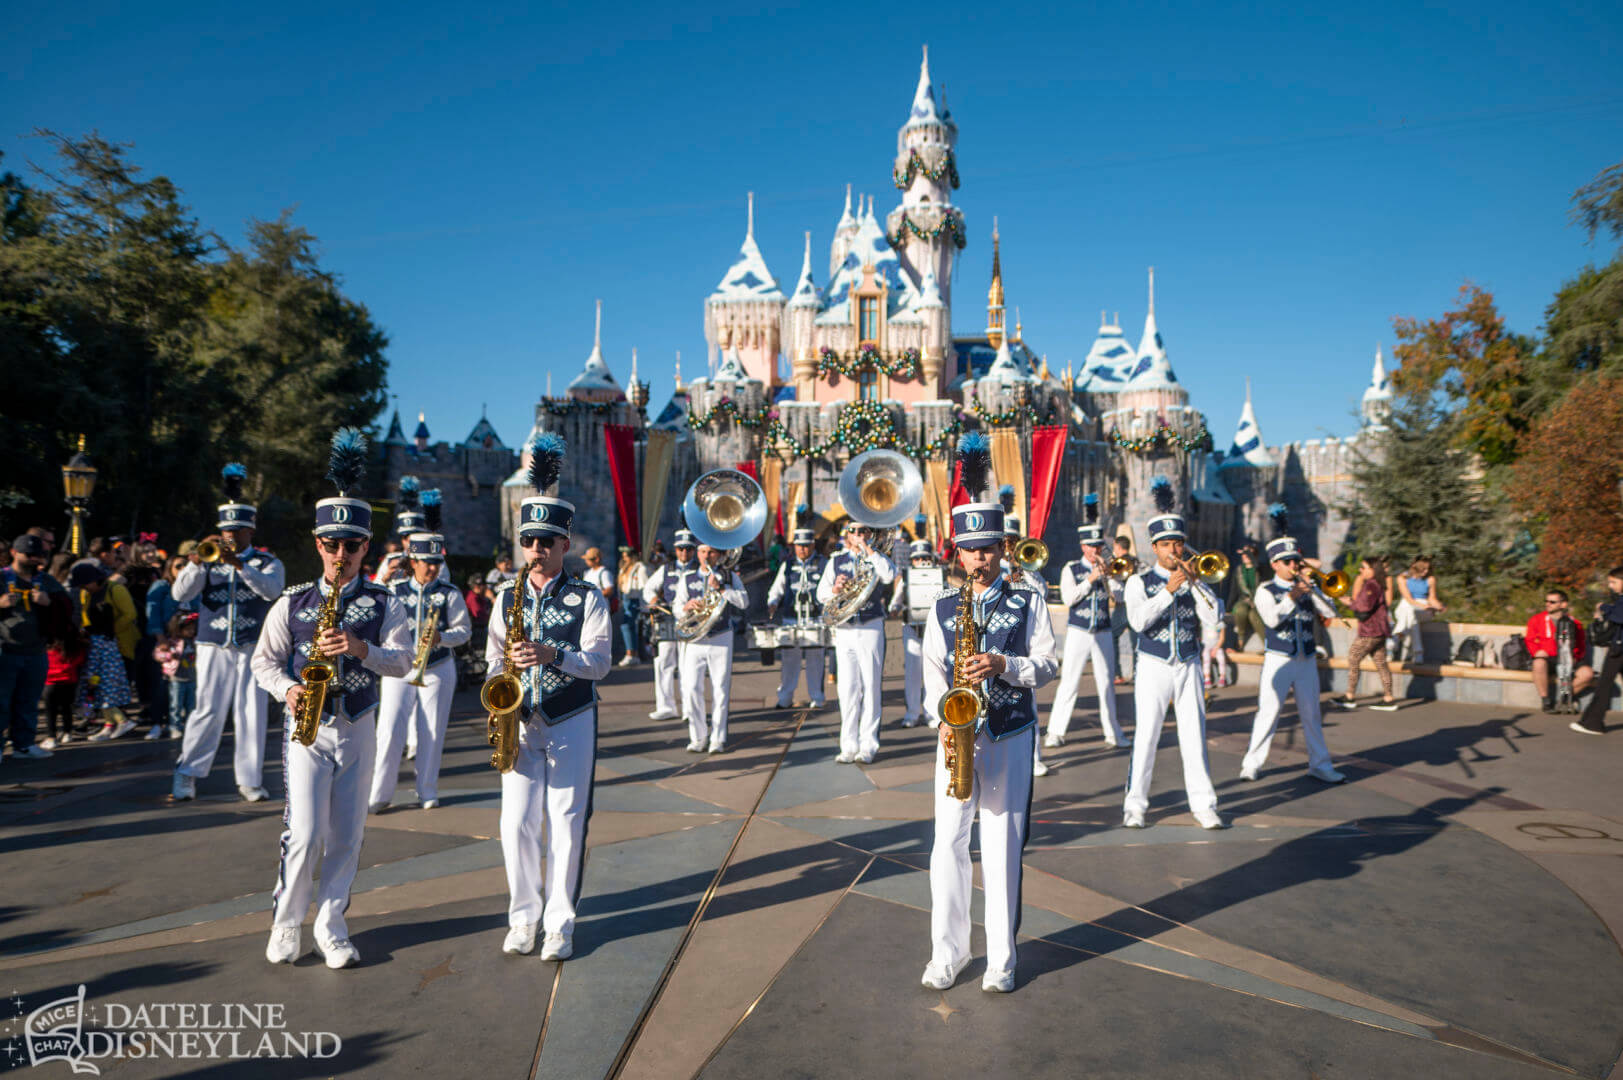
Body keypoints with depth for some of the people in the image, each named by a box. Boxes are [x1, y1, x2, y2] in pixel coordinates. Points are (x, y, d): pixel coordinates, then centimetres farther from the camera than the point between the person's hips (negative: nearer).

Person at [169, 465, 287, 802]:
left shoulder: (268, 563, 7)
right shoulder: (208, 560, 11)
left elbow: (272, 590, -15)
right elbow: (180, 594, -2)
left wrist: (240, 565, -27)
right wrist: (196, 563, -18)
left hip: (254, 648, 0)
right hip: (214, 648, 0)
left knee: (253, 713, 1)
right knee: (208, 711, -1)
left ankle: (249, 780, 9)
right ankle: (187, 774, 12)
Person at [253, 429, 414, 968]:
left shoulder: (383, 603, 1)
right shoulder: (292, 601, 2)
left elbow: (403, 660, -7)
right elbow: (263, 660, 7)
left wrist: (361, 648, -24)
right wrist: (288, 689, -12)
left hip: (358, 730, 1)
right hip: (306, 727, -1)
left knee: (347, 836, 7)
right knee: (305, 833, -7)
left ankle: (331, 927, 23)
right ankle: (286, 923, 16)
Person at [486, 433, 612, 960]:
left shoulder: (587, 598, -2)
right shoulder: (507, 596, 7)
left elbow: (599, 661, -10)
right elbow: (494, 660, 9)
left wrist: (551, 654, -25)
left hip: (572, 723, -2)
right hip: (521, 722, 3)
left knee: (567, 822, 1)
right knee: (517, 822, 3)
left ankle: (561, 921, 15)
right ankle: (523, 916, 20)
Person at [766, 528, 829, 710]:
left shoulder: (823, 564, 6)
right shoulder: (787, 566, 13)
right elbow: (777, 589, 12)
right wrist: (772, 603, -6)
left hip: (816, 620, -2)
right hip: (791, 620, 2)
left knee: (815, 659, 0)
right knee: (789, 658, 2)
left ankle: (817, 698, 11)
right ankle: (785, 698, 11)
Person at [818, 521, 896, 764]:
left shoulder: (876, 559, 8)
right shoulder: (835, 562, 14)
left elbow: (889, 575, -14)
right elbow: (821, 595, 10)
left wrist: (869, 549, -8)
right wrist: (835, 589, -12)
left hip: (871, 628, -2)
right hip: (844, 631, 2)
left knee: (870, 687, -2)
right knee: (847, 689, 1)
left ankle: (868, 746, 5)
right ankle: (848, 746, 8)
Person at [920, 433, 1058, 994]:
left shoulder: (1029, 603, 4)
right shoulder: (943, 608, 8)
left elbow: (1046, 664, 0)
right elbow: (933, 673, 5)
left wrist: (1003, 665, -17)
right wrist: (943, 720, -10)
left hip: (1009, 737, -1)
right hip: (956, 735, 2)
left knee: (1002, 847, 3)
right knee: (948, 844, 3)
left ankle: (1001, 958, 16)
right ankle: (947, 952, 17)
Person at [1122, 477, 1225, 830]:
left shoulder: (1194, 581, 8)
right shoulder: (1139, 582, -1)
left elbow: (1212, 617, -6)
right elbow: (1138, 621, -17)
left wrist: (1193, 582, -14)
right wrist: (1168, 590, -21)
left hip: (1189, 667, 3)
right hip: (1153, 668, -3)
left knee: (1194, 737, 6)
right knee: (1145, 737, -1)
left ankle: (1203, 804, 16)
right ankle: (1135, 805, 9)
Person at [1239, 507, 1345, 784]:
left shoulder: (1308, 588, 9)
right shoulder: (1266, 591, -3)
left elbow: (1330, 612, -2)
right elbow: (1272, 618, -19)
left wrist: (1311, 588, -11)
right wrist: (1292, 597, -22)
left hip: (1306, 660, 4)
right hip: (1278, 660, -4)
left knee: (1311, 714, 10)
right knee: (1268, 712, -3)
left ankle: (1319, 764, 20)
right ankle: (1251, 764, 6)